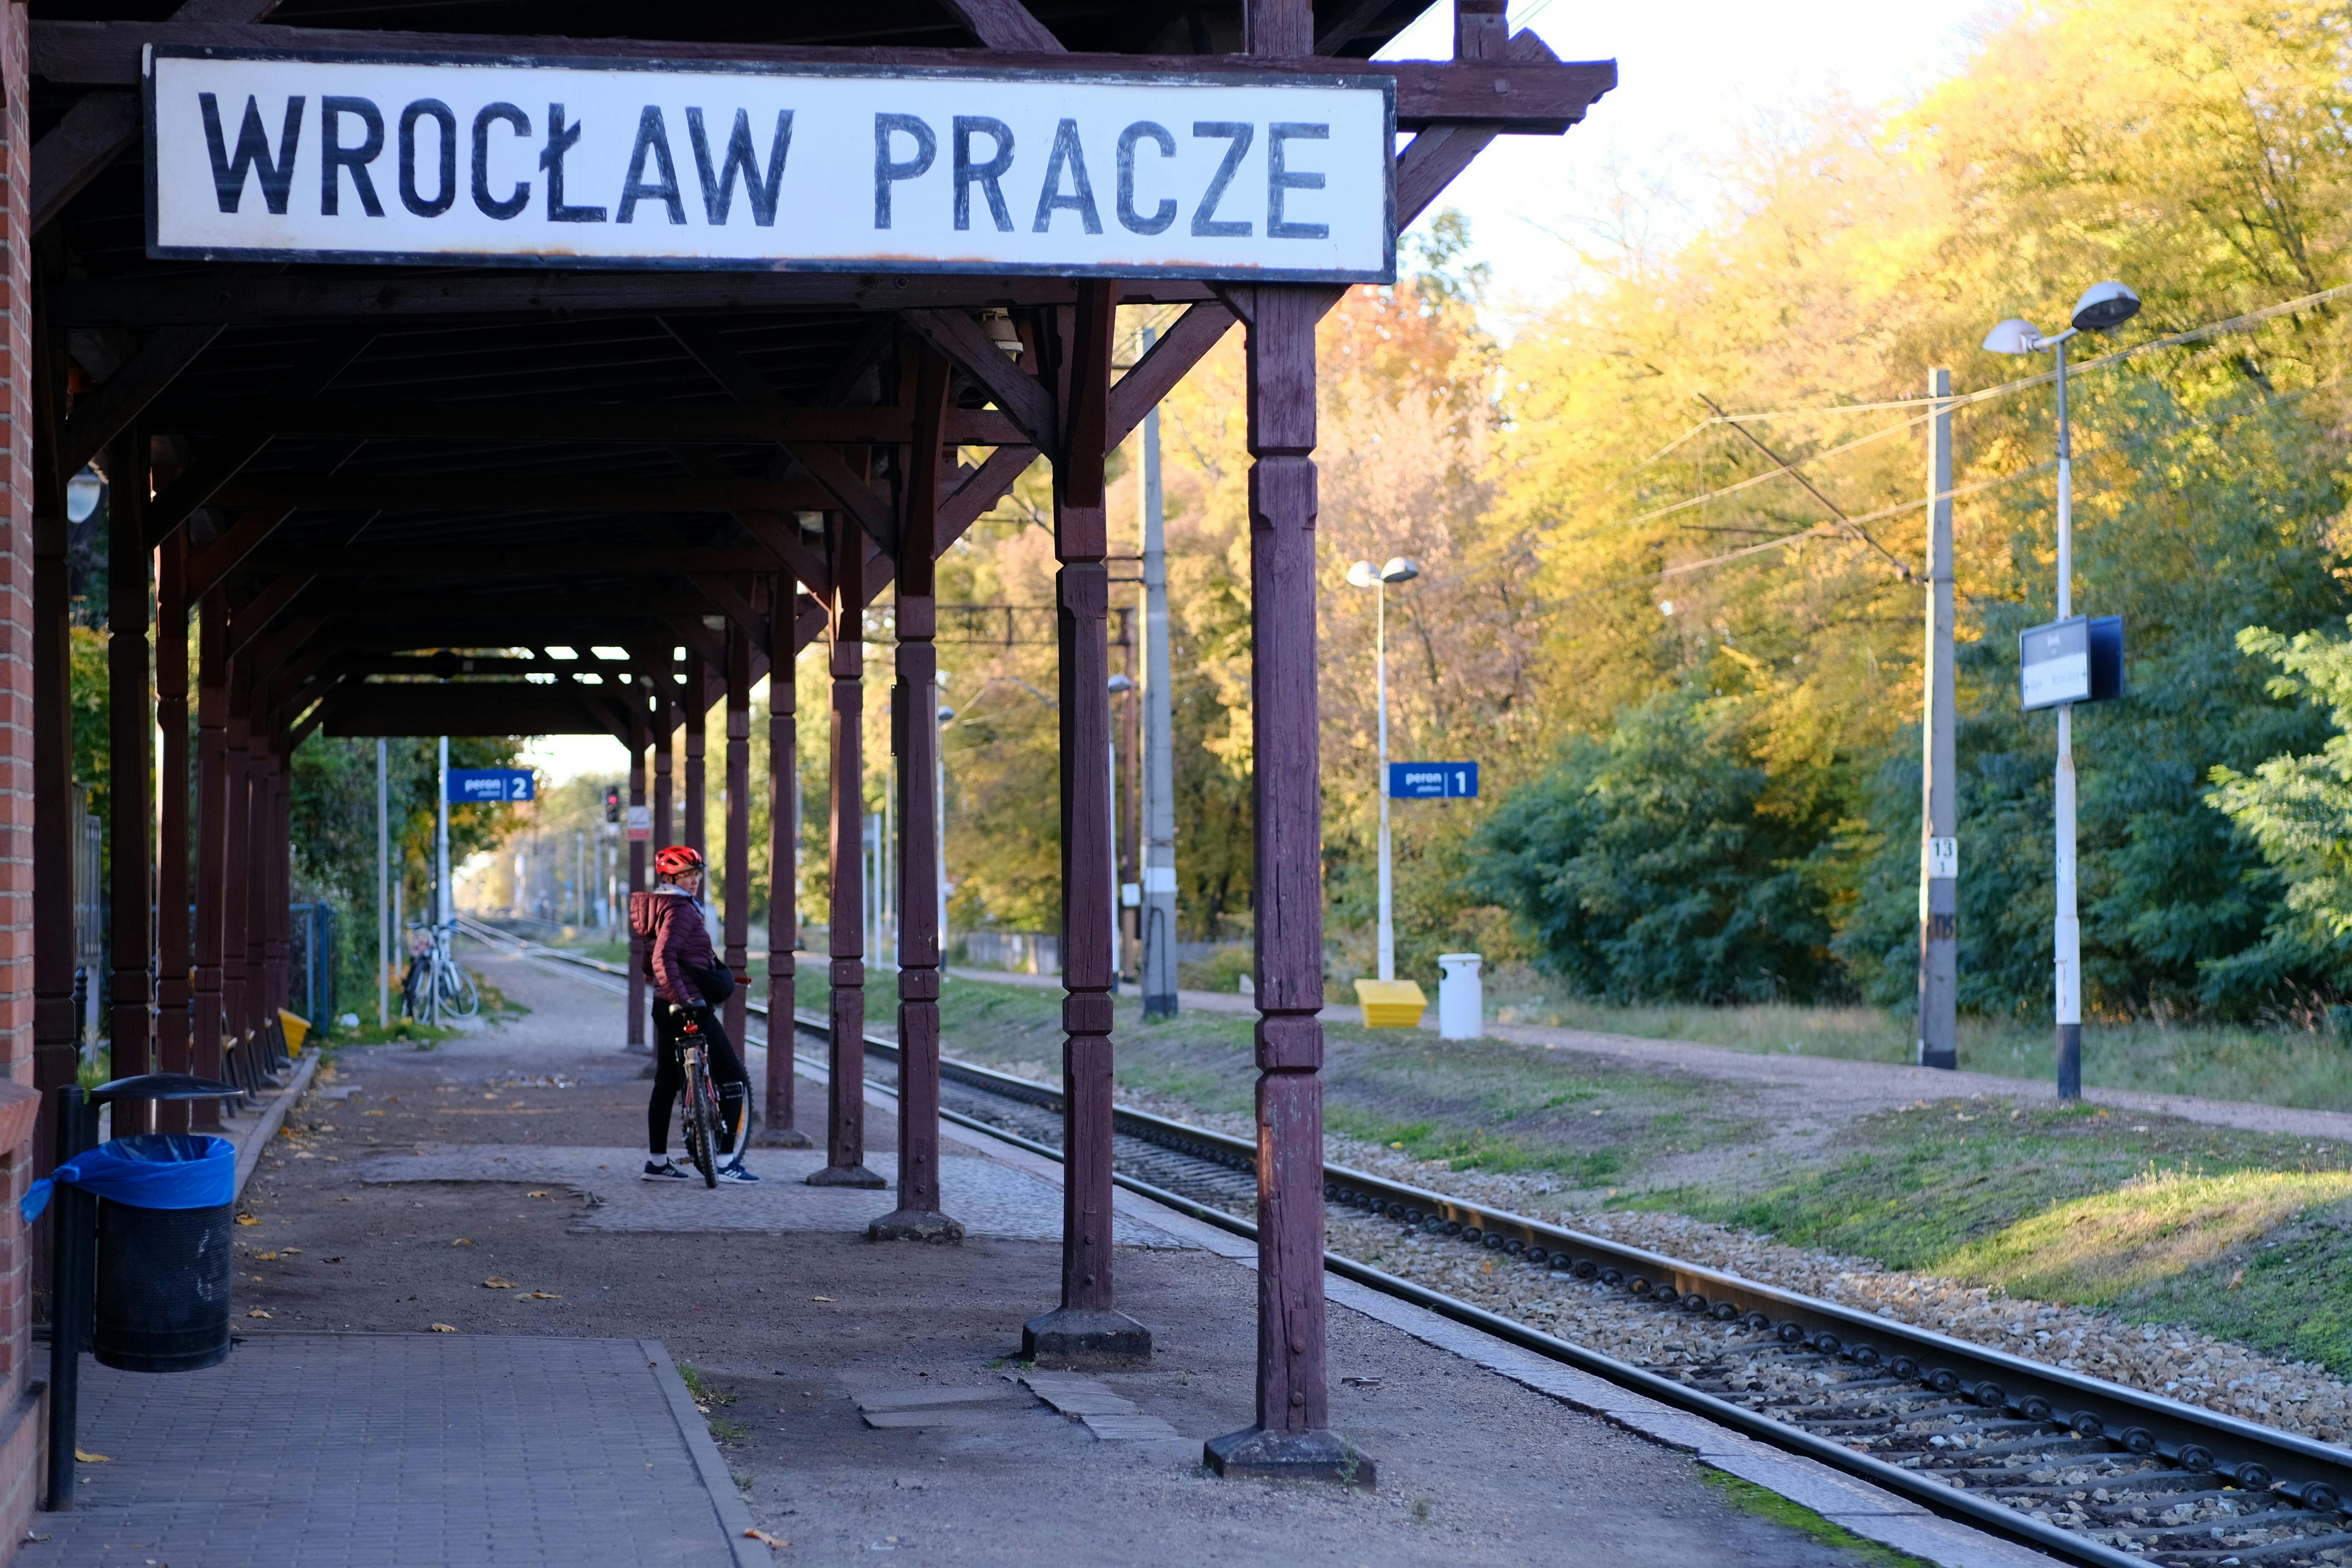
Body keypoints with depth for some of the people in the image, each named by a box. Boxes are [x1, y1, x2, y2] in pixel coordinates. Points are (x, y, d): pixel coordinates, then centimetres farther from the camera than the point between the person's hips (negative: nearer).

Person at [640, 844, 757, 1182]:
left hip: (667, 1007, 10)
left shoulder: (665, 906, 16)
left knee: (667, 1082, 14)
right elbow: (662, 959, -27)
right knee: (734, 1078, -6)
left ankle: (658, 1162, 18)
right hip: (692, 1009, -10)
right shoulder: (680, 910, -16)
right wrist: (681, 998, -34)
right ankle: (726, 1161, -10)